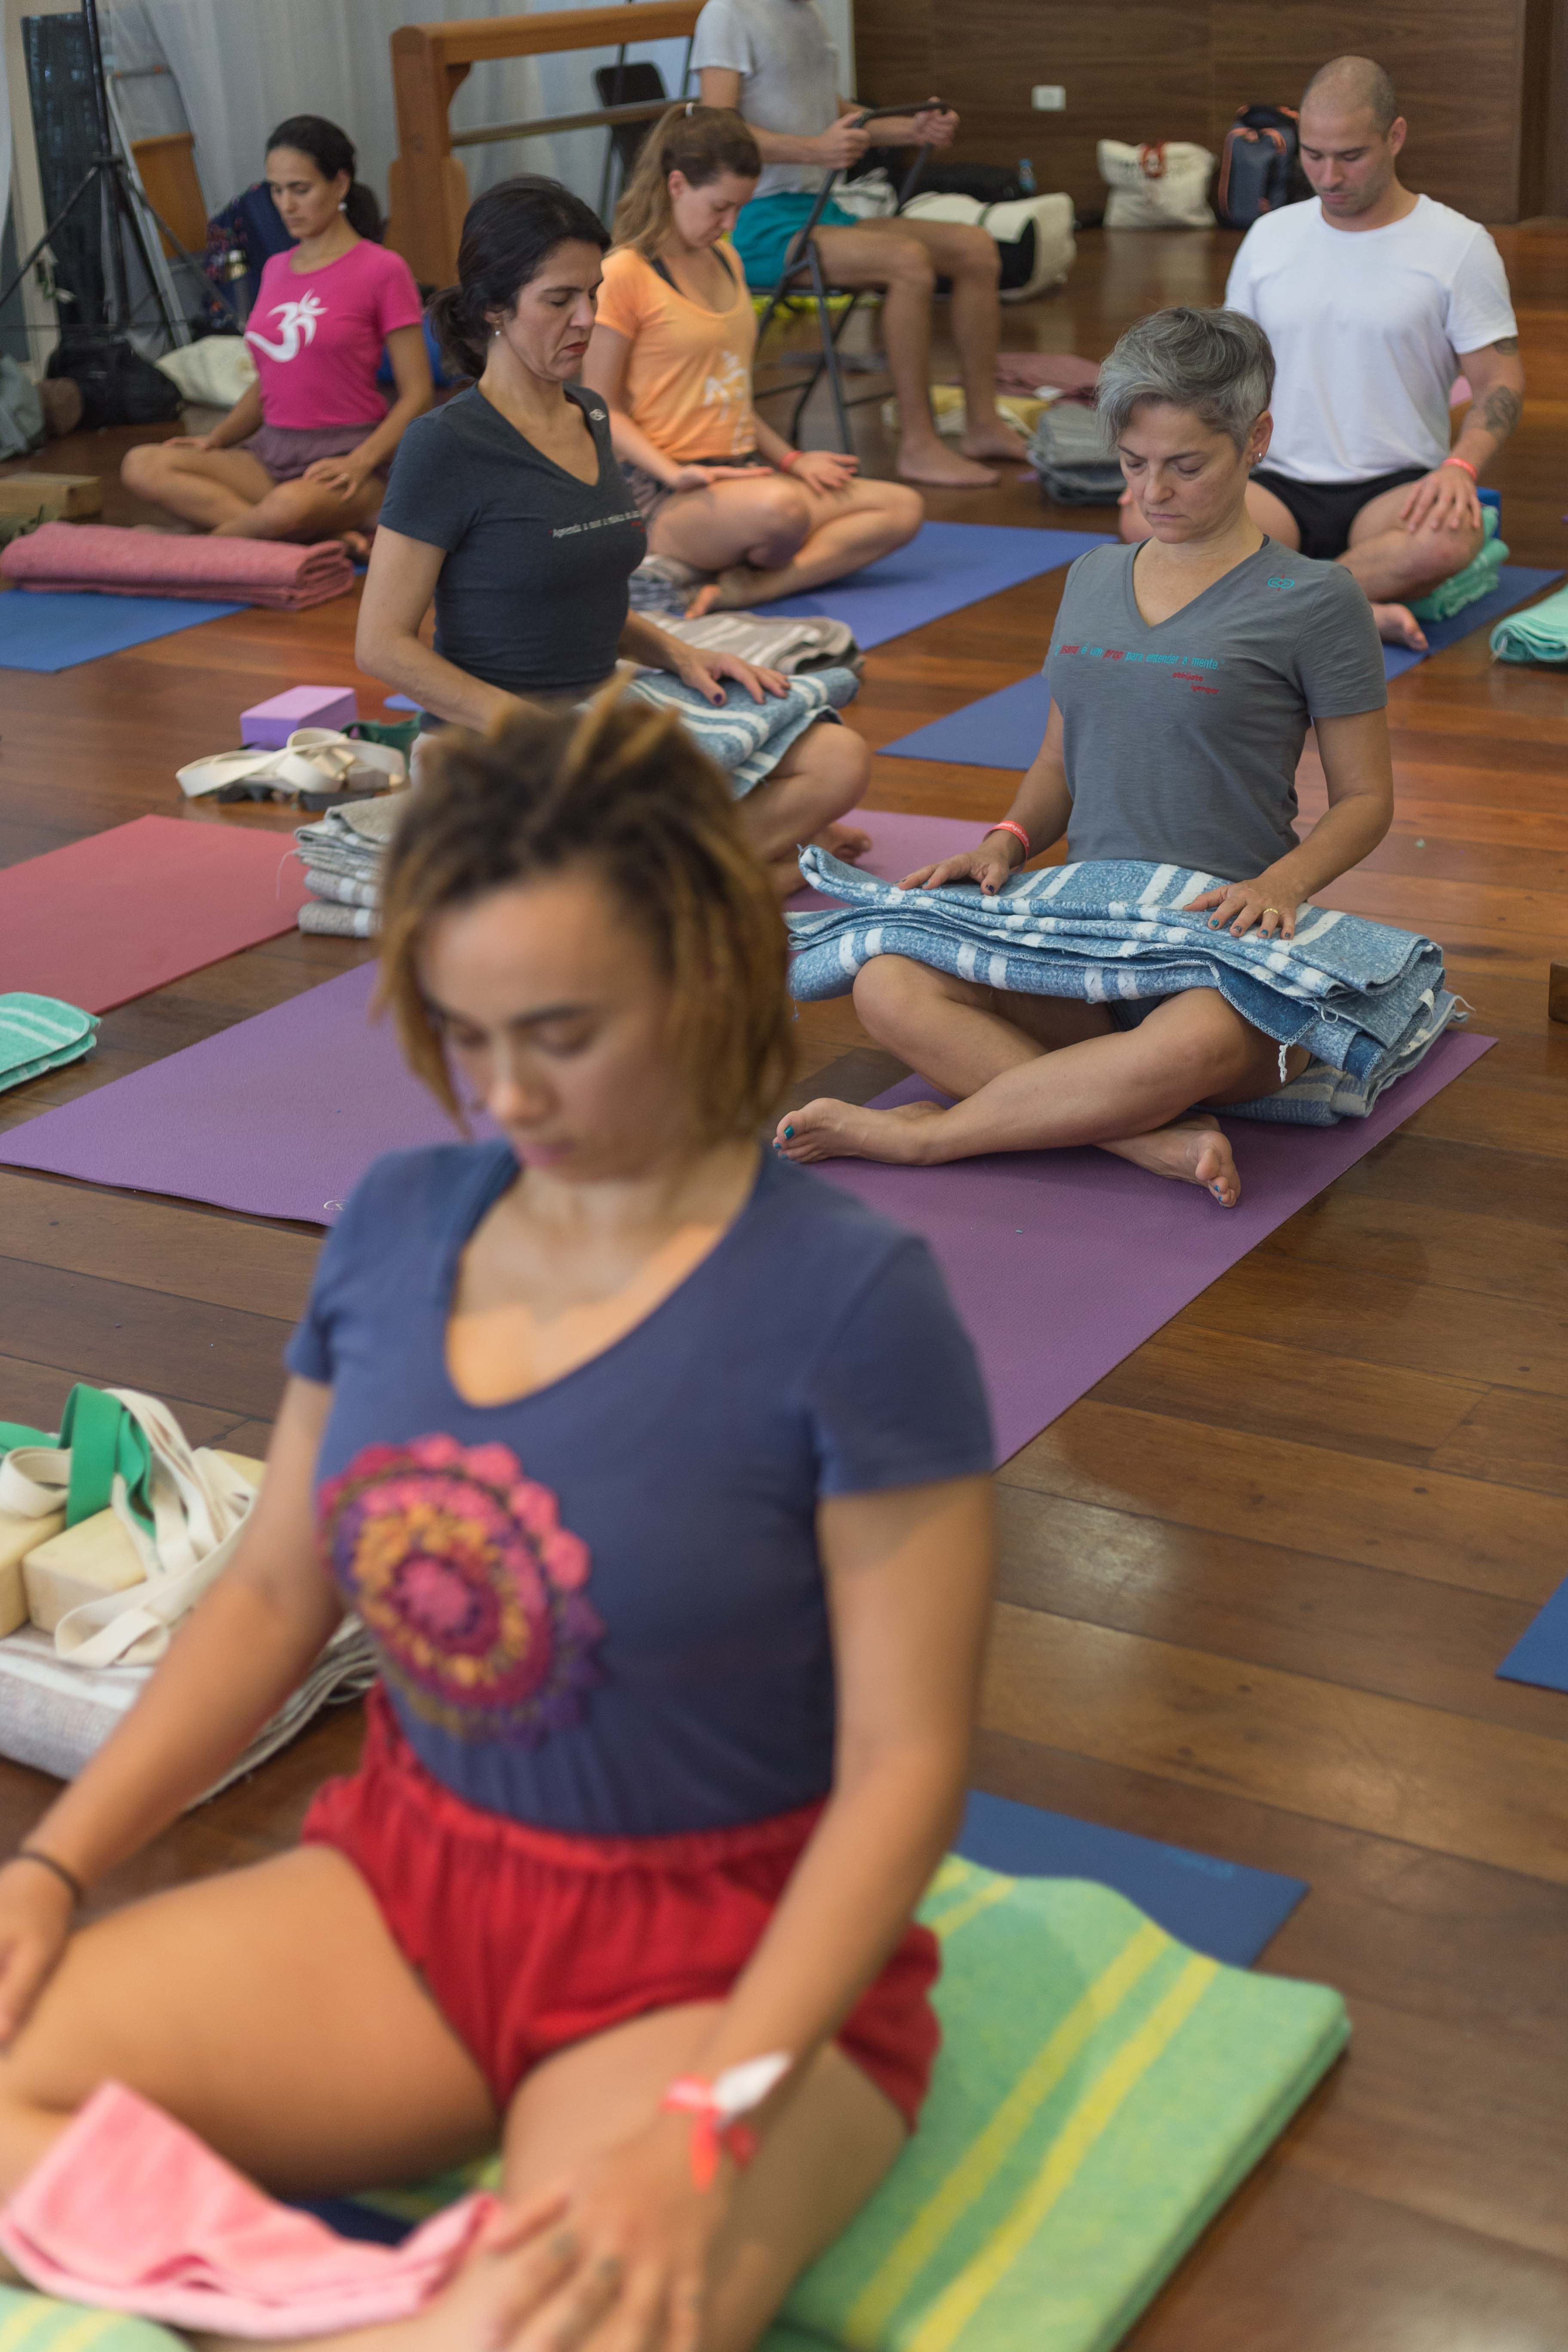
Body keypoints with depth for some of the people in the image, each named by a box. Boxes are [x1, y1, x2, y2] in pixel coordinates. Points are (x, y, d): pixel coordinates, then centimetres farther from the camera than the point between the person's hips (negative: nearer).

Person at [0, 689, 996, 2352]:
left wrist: (709, 2125, -26)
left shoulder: (849, 1303, -17)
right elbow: (271, 1596, 9)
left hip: (722, 1951, -5)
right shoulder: (400, 1219, 0)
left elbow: (905, 1762, -16)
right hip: (407, 1875, 5)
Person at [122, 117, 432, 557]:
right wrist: (216, 439, 6)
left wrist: (361, 462, -21)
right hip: (271, 452, 8)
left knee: (290, 506, -43)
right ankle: (326, 539, -24)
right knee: (141, 466, -18)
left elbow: (417, 395, -6)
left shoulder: (382, 270, -3)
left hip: (342, 458, -8)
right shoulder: (276, 269, 17)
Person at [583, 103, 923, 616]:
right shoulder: (625, 275, -8)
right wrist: (674, 473, -23)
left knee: (902, 508, -8)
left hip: (740, 472, 9)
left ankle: (745, 586, -22)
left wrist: (789, 458, 11)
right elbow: (603, 410, -9)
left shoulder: (726, 260, 19)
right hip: (662, 494, -9)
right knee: (780, 509, -40)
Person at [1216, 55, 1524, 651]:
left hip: (1393, 488, -3)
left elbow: (1500, 381, 1)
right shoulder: (1269, 236, 12)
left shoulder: (1459, 245, 2)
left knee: (1446, 540, -41)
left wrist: (1460, 468, -20)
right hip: (1279, 485, 3)